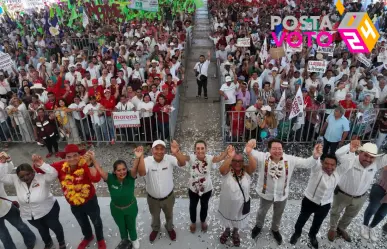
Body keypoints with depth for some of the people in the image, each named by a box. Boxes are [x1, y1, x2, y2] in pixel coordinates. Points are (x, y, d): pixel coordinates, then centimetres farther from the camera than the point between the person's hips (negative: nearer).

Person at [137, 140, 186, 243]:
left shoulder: (169, 159, -21)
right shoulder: (147, 160, -23)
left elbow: (182, 164, -37)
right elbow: (141, 173, -39)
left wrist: (177, 153, -58)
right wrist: (140, 157, -54)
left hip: (168, 197, 0)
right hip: (152, 198, 0)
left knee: (169, 215, 28)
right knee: (155, 216, 29)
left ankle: (170, 228, 59)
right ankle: (155, 229, 60)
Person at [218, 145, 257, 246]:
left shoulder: (246, 170, -16)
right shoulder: (227, 170, -20)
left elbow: (254, 167, -36)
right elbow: (221, 170, -42)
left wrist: (249, 154, -53)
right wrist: (229, 157, -57)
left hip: (241, 203, 1)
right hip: (227, 203, -1)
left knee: (238, 220, 26)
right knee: (227, 218, 26)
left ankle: (235, 232, 55)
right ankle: (227, 230, 56)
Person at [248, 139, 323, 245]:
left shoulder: (290, 160, -22)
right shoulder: (262, 157, -28)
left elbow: (306, 163, -20)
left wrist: (315, 157, -42)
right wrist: (248, 148, -61)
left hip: (282, 195, 2)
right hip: (266, 194, -2)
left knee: (278, 214, 29)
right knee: (262, 212, 27)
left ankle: (275, 230, 61)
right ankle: (258, 226, 60)